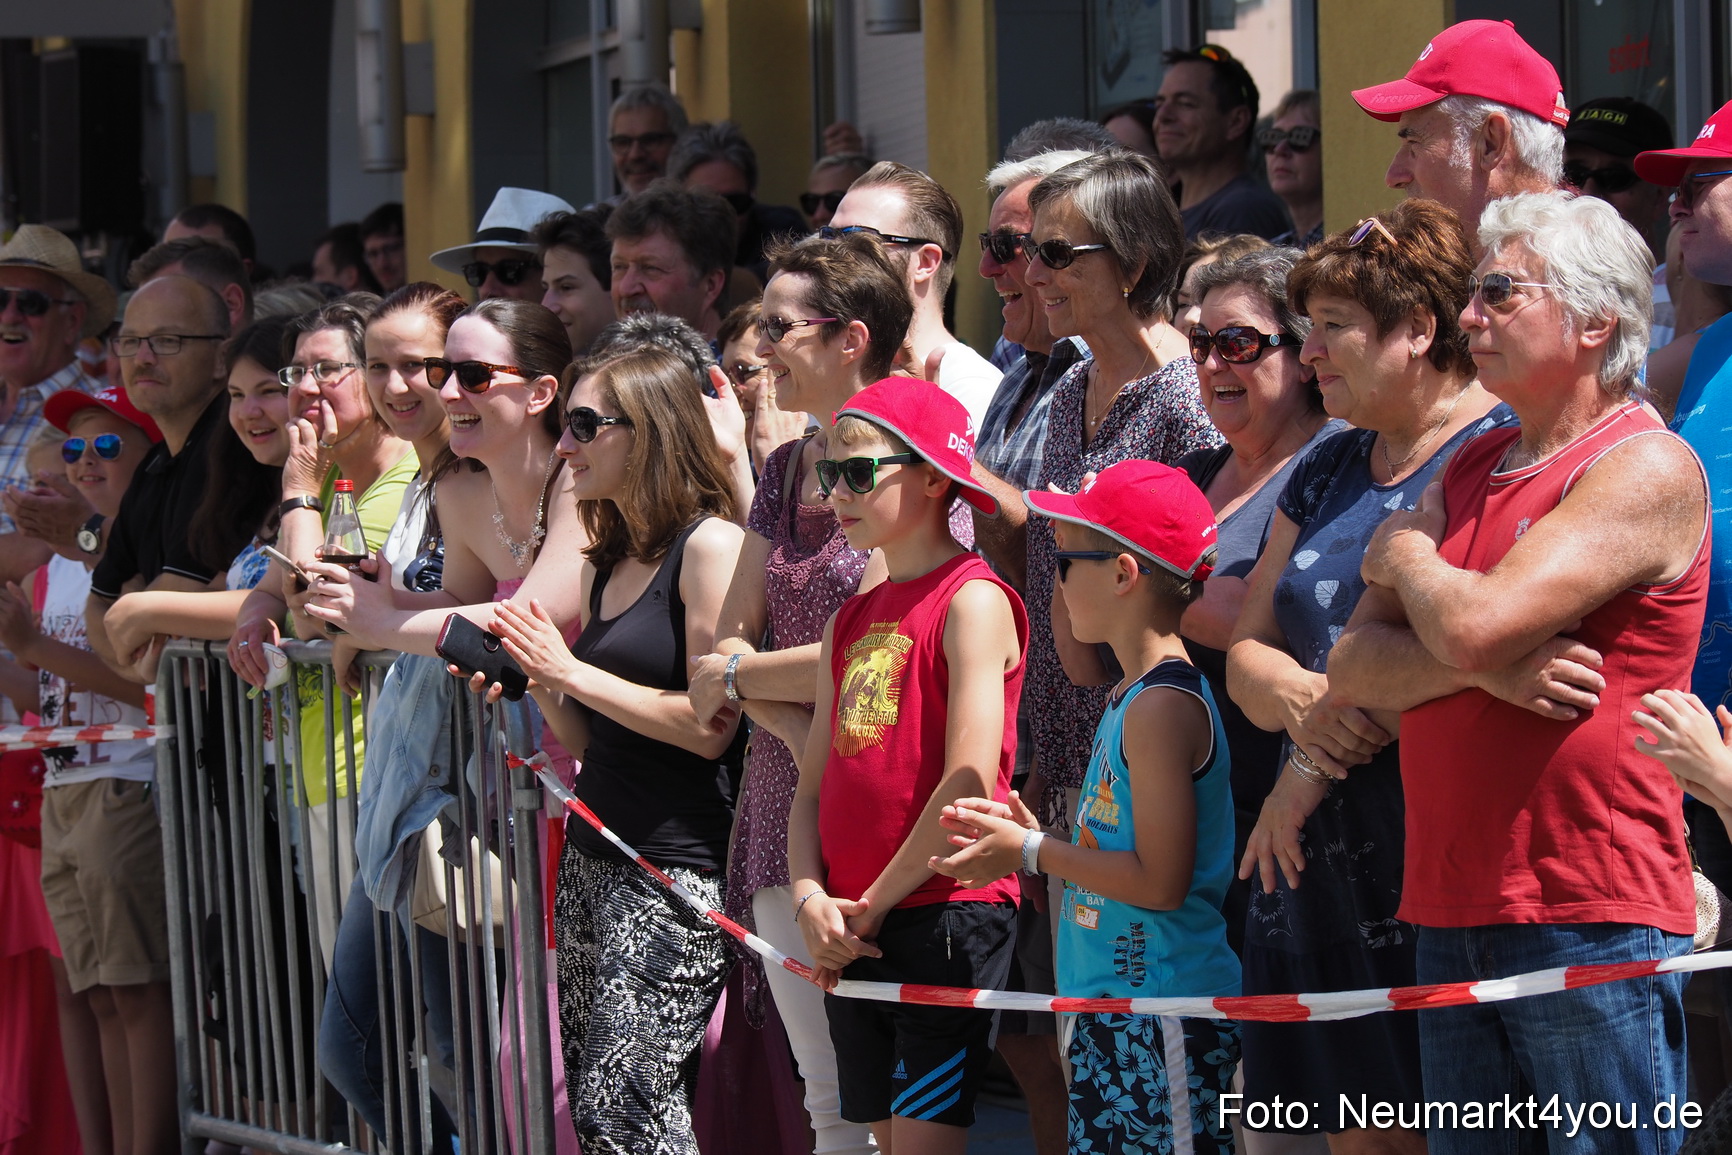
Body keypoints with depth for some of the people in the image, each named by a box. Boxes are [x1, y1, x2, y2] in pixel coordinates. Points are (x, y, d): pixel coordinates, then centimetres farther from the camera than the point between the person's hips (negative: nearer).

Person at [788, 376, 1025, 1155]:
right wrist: (811, 900, -3)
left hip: (946, 913, -8)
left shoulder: (971, 601, -7)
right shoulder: (850, 621, 17)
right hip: (849, 936, 8)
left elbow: (969, 783, -15)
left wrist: (874, 906, -10)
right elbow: (814, 789, 16)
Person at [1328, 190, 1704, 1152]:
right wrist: (1489, 666, -11)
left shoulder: (1647, 469, -8)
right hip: (1452, 914, 8)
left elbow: (1475, 624, -20)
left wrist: (1406, 558, 3)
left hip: (1592, 922, -8)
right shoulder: (1473, 469, 17)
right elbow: (1359, 665, 9)